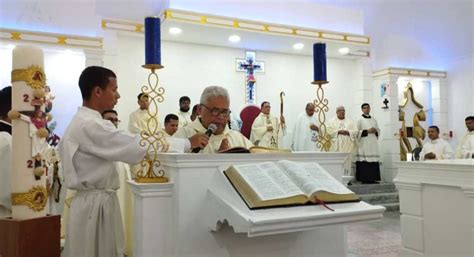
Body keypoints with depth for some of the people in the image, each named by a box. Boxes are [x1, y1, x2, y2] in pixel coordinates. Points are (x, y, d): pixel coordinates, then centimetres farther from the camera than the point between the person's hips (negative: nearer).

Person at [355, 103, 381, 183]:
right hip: (364, 143, -5)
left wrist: (375, 131, -1)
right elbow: (357, 132, -7)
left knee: (373, 161, 1)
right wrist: (367, 131, -13)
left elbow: (378, 130, 20)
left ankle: (372, 178, 6)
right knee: (364, 161, -9)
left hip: (373, 143, 5)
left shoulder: (374, 120, 17)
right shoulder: (360, 120, 1)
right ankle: (364, 178, -5)